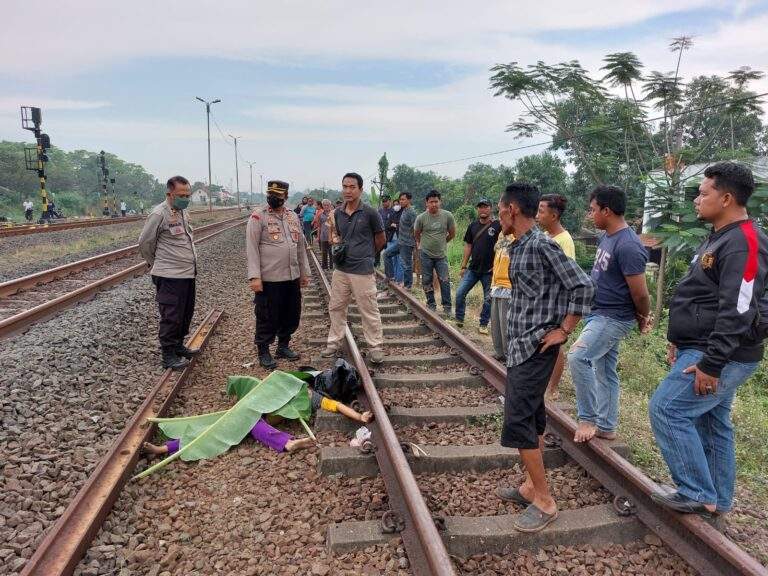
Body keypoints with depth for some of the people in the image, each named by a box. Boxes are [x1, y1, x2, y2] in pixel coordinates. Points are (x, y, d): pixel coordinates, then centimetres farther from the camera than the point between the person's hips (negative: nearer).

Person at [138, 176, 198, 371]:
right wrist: (155, 264, 6)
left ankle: (178, 346, 32)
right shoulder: (159, 214, -14)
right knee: (171, 317, -1)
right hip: (170, 276, -8)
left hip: (188, 273, 8)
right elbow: (145, 243, -7)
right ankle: (168, 356, 10)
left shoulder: (184, 212, 11)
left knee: (186, 313, 17)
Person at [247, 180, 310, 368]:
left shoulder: (293, 217, 11)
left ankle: (283, 346, 33)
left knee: (291, 315, 14)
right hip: (269, 279, -6)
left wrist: (304, 273, 15)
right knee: (267, 317, 3)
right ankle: (263, 351, 20)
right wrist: (254, 276, -19)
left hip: (292, 277, 6)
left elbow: (301, 246, 16)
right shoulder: (258, 216, -7)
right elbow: (252, 248, -11)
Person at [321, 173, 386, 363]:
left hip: (362, 271, -5)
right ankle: (334, 343, 29)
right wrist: (335, 239, 2)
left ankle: (376, 346, 16)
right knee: (336, 308, 14)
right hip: (340, 269, 6)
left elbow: (381, 239, 2)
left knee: (369, 311, 2)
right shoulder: (337, 213, 6)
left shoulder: (369, 213, -9)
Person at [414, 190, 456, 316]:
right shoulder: (421, 218, -8)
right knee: (427, 281, 7)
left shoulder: (447, 216, -6)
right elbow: (416, 234, 10)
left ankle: (447, 307, 5)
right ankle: (431, 305, 21)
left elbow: (452, 233, 9)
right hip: (426, 254, 0)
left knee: (445, 281, -5)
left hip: (441, 254, 0)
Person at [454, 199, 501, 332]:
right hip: (473, 268, 4)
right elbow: (468, 246, 10)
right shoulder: (473, 226, 7)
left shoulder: (497, 226, -7)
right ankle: (459, 320, 16)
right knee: (460, 293, -1)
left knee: (488, 299, 6)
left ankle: (483, 325, 21)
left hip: (489, 270, -4)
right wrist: (463, 266, 8)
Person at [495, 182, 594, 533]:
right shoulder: (518, 248, 10)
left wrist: (563, 331, -15)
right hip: (519, 346, 9)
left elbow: (583, 286, -19)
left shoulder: (541, 245, -17)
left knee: (517, 423, -8)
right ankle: (532, 486, 27)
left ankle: (544, 501, 4)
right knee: (532, 417, 15)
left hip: (535, 349, -9)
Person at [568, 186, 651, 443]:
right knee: (605, 371, 15)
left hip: (614, 318, -10)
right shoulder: (607, 237, 7)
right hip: (599, 315, 10)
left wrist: (644, 318, 0)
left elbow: (640, 293, -19)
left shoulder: (628, 246, -23)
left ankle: (588, 419, -5)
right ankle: (606, 426, 27)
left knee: (578, 357, -21)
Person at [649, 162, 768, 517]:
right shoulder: (720, 237, 14)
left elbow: (737, 312, -26)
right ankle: (716, 500, 27)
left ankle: (697, 495, 2)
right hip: (708, 352, 10)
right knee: (711, 423, 15)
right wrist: (680, 342, 21)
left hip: (722, 358, -10)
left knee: (666, 409, -10)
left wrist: (711, 364, -25)